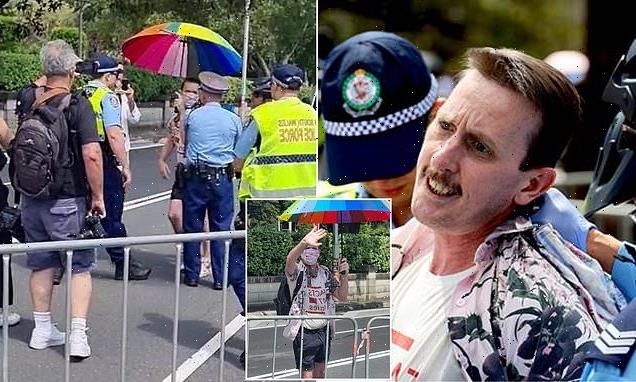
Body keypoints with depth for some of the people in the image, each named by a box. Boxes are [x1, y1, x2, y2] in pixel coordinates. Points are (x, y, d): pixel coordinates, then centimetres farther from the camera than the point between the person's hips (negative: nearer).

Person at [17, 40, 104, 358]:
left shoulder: (29, 103, 3)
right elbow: (91, 154, -18)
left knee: (41, 263, 16)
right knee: (80, 266, 4)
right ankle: (77, 335, -2)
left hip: (31, 199, 5)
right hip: (67, 200, -5)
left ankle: (42, 330, 24)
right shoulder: (78, 105, -13)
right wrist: (97, 195, -10)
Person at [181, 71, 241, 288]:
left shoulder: (192, 116, -1)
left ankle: (192, 275, 14)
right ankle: (219, 278, 6)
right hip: (222, 179, 0)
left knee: (192, 228, 9)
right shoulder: (233, 119, -1)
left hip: (195, 178, 0)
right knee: (221, 229, 5)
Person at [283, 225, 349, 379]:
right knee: (307, 376, -4)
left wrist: (344, 275, -9)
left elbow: (342, 296, 10)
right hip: (304, 333, -5)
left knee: (320, 372, 17)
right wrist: (304, 242, -53)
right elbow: (290, 260, -33)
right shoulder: (297, 271, -9)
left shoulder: (325, 272, 8)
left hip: (324, 330, 5)